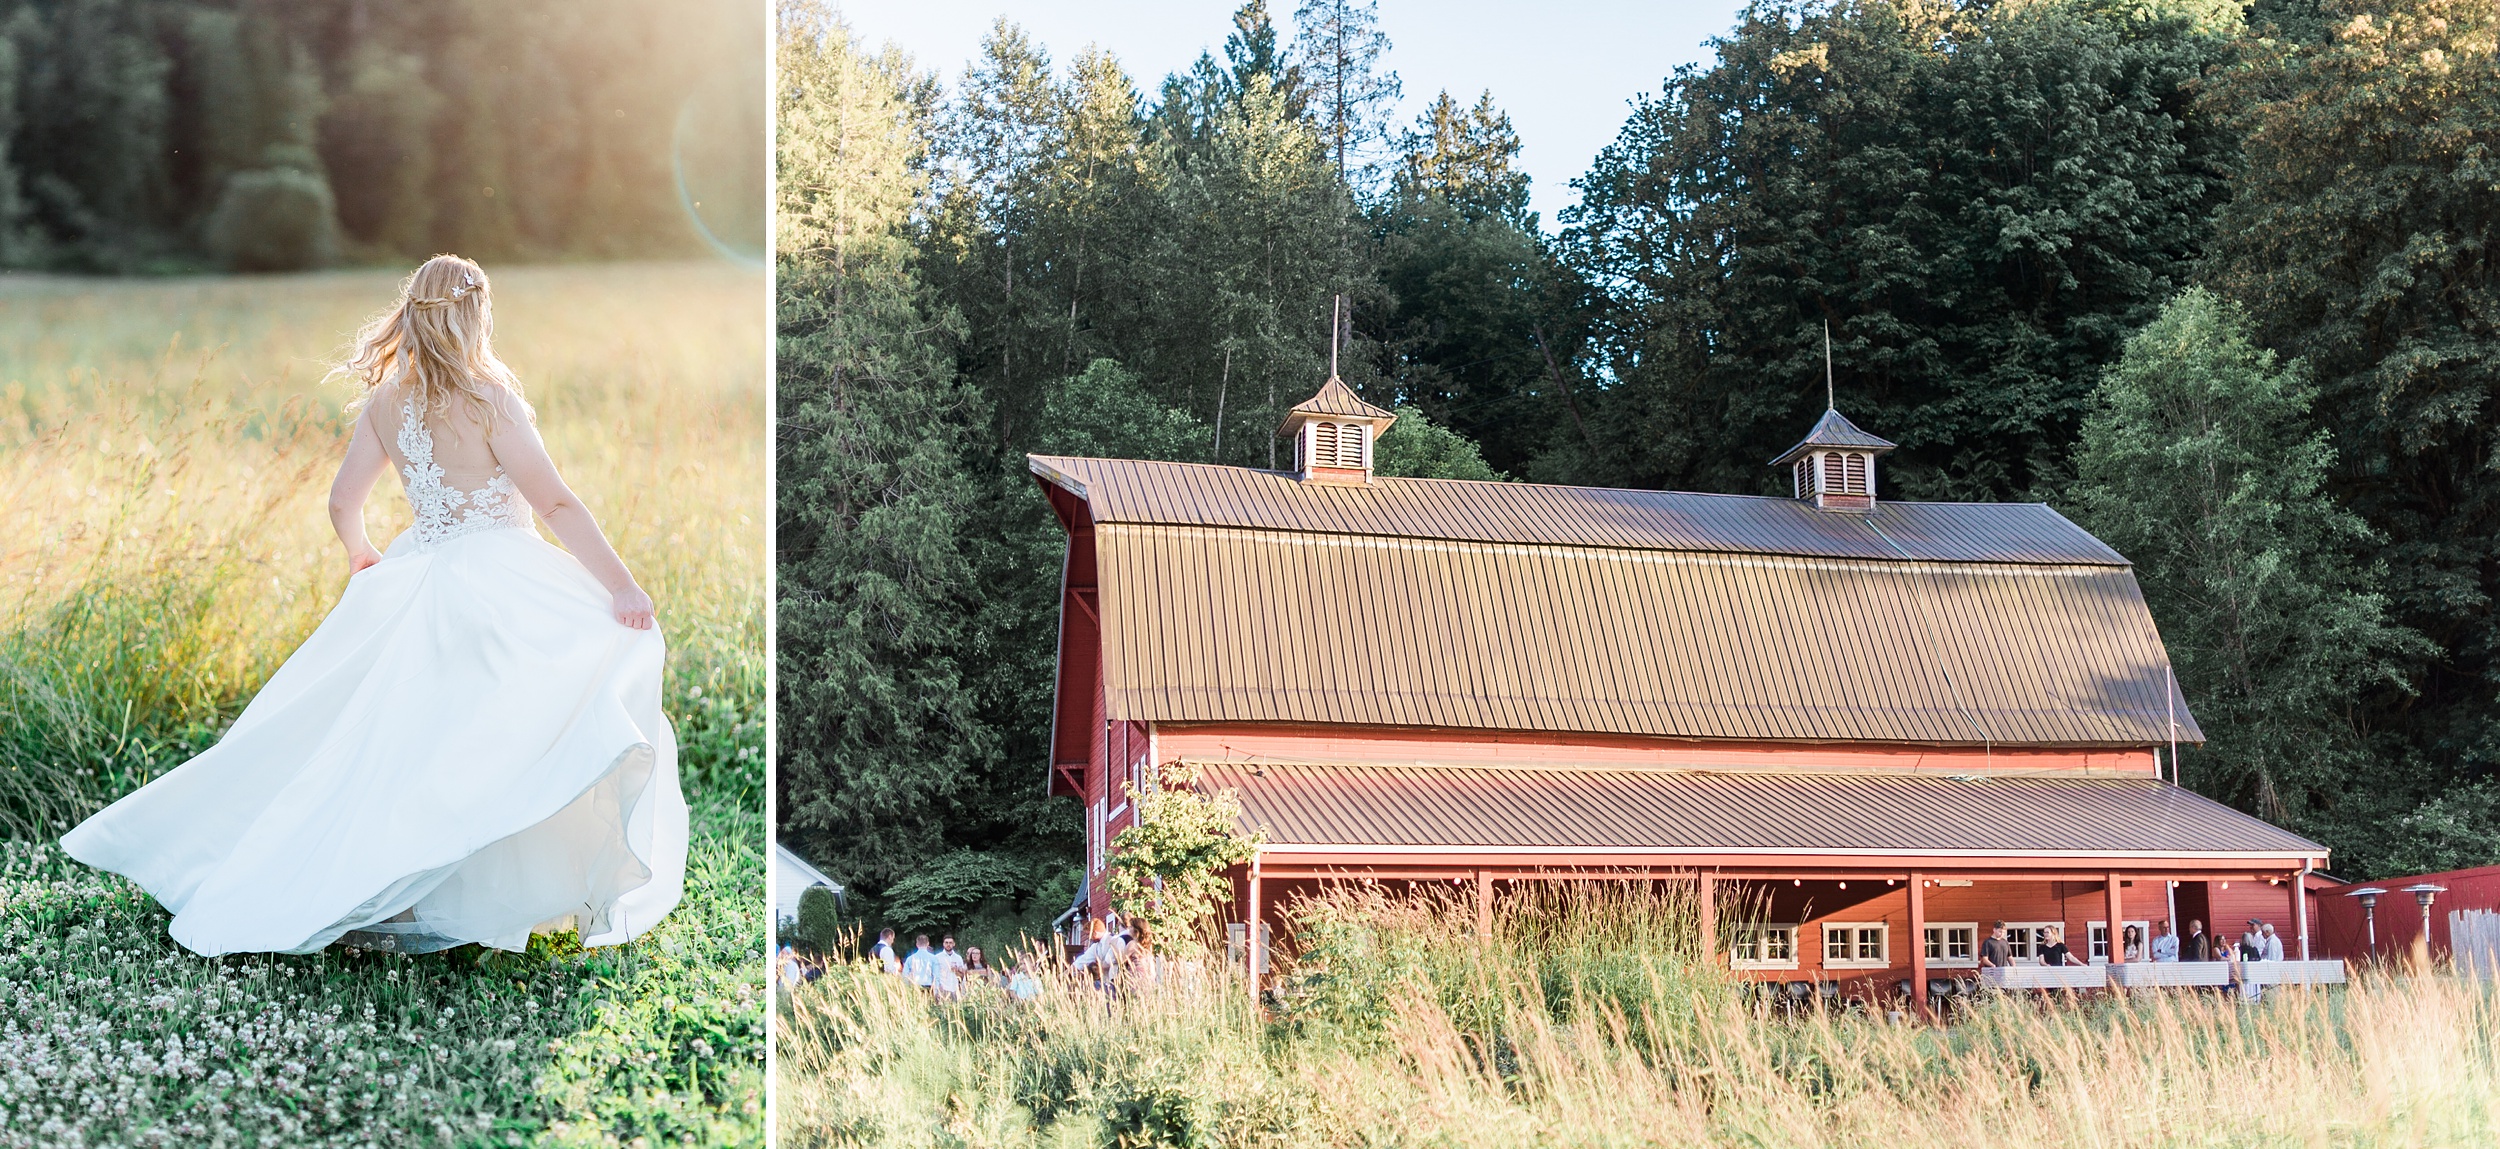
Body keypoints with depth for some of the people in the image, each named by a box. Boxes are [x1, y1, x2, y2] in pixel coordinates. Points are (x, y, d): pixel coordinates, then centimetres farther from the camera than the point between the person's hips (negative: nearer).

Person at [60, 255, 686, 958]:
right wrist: (622, 585, -14)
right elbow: (556, 505, -16)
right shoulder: (489, 399, -13)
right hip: (501, 588, -7)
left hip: (417, 579, 7)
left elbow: (343, 503, 12)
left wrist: (362, 555, 33)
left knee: (395, 744, 15)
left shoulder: (383, 402, 5)